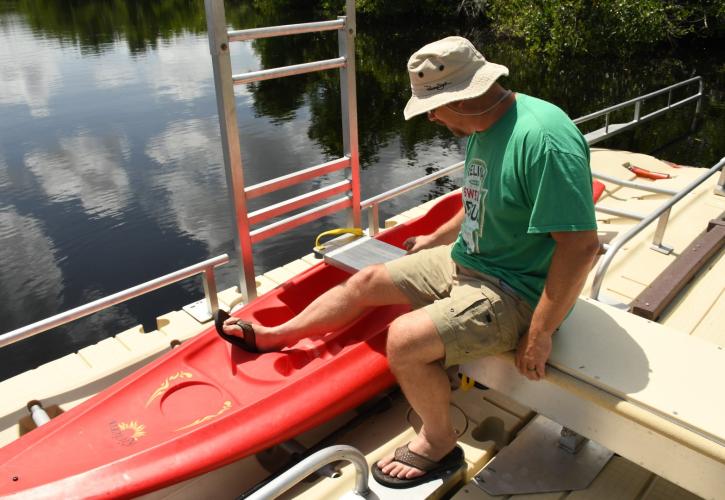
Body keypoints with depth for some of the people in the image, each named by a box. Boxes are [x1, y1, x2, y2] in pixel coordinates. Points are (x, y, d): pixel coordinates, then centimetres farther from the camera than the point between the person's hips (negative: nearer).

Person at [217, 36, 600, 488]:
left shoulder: (544, 140, -29)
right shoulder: (485, 127, 0)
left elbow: (581, 246, -29)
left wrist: (539, 335, -23)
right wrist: (434, 241, 25)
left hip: (514, 291, -9)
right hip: (466, 260, 9)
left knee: (404, 339, -25)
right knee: (368, 281, 12)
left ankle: (439, 445, 4)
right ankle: (275, 336, 32)